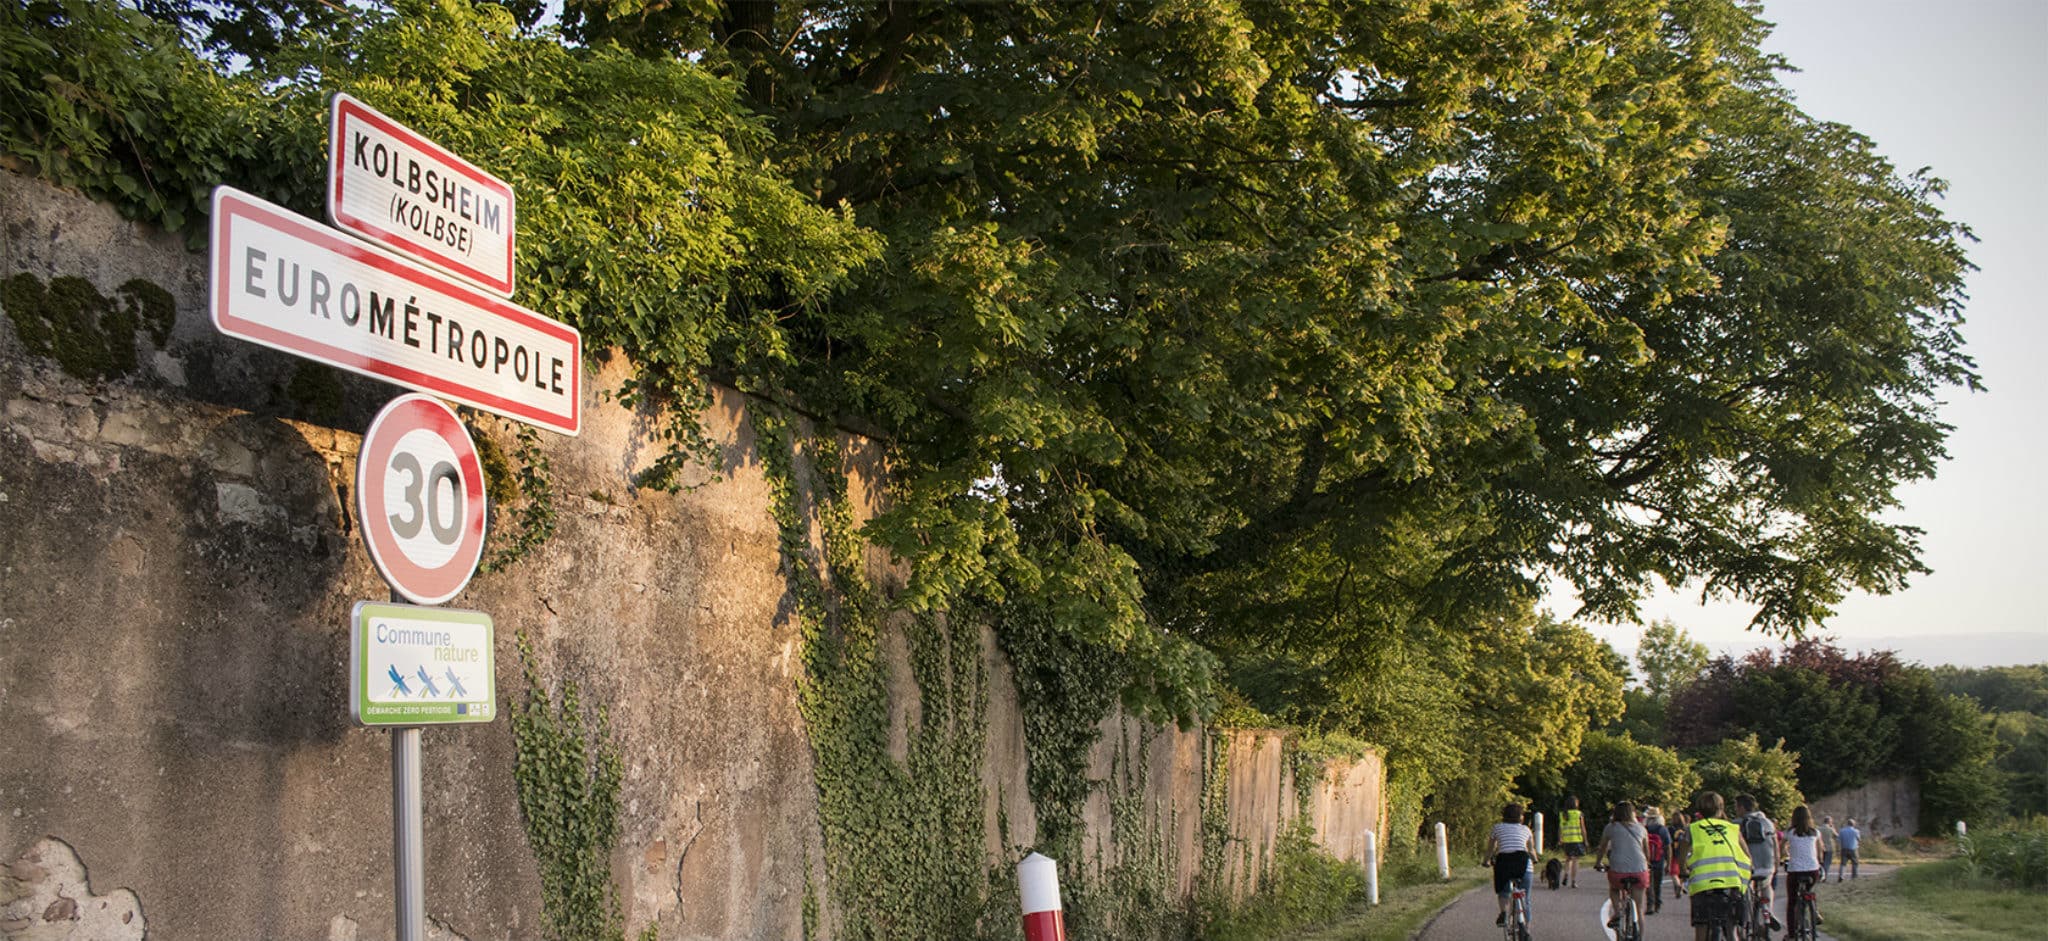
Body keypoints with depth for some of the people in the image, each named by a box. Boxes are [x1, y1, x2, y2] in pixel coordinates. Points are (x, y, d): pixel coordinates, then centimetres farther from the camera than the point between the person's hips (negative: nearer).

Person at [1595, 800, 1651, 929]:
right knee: (1638, 909, 11)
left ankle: (1617, 912, 8)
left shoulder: (1611, 827, 10)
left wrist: (1597, 864, 37)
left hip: (1618, 869, -1)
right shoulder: (1641, 828, 15)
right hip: (1639, 870, 1)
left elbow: (1602, 849, 21)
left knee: (1614, 889, 31)